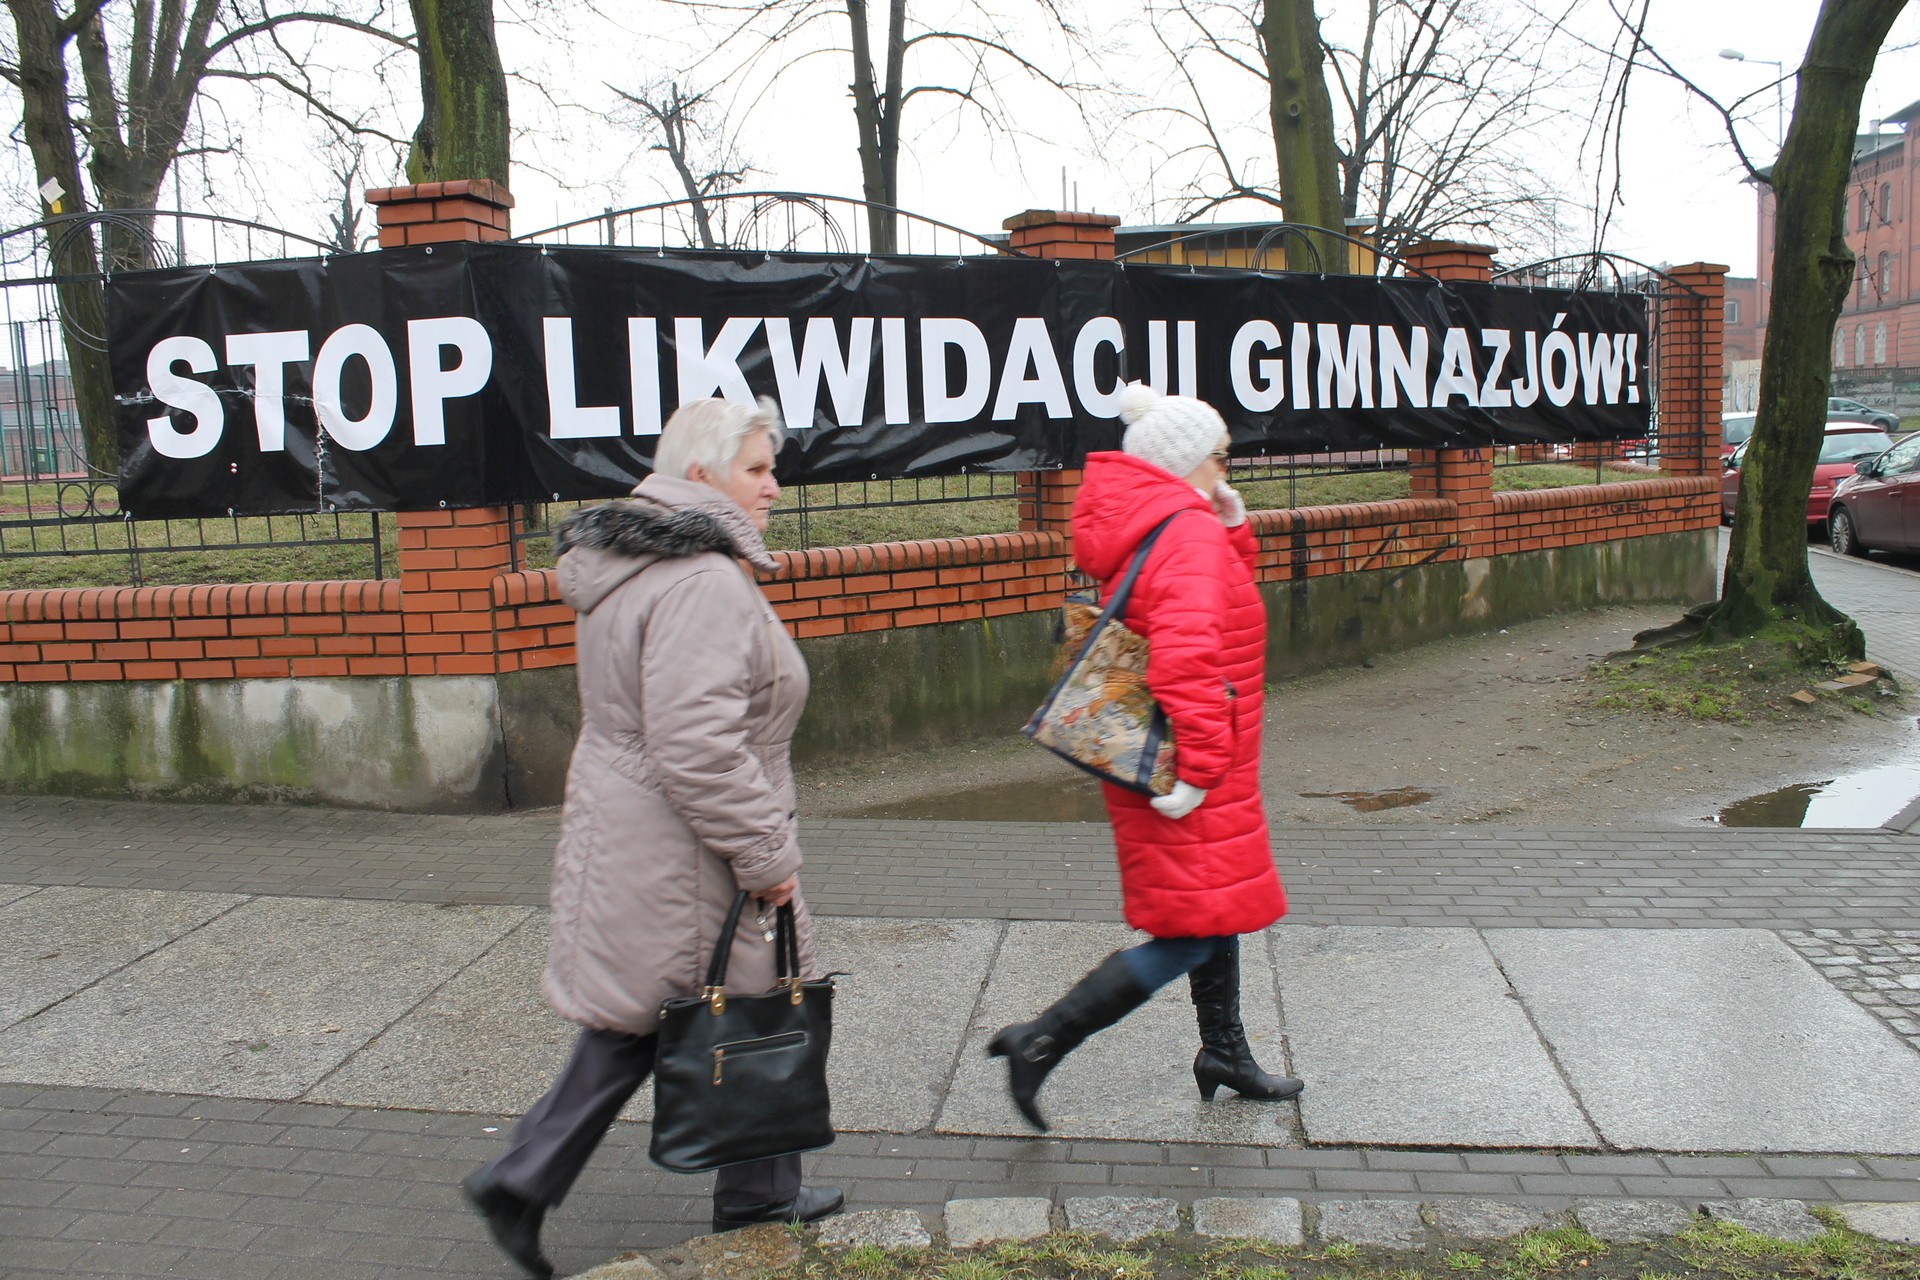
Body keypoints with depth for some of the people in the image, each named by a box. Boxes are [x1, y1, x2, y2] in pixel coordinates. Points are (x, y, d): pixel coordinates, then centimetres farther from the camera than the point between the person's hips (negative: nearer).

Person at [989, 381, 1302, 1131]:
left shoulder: (1137, 525, 11)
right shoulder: (1189, 534, -20)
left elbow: (1222, 592, 21)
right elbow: (1187, 652, -32)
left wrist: (1232, 528, 4)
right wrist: (1196, 766, -29)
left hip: (1159, 755, 10)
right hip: (1185, 770, -10)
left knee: (1215, 909, 22)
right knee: (1193, 933, -4)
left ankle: (1225, 1055, 37)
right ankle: (1040, 1043, -4)